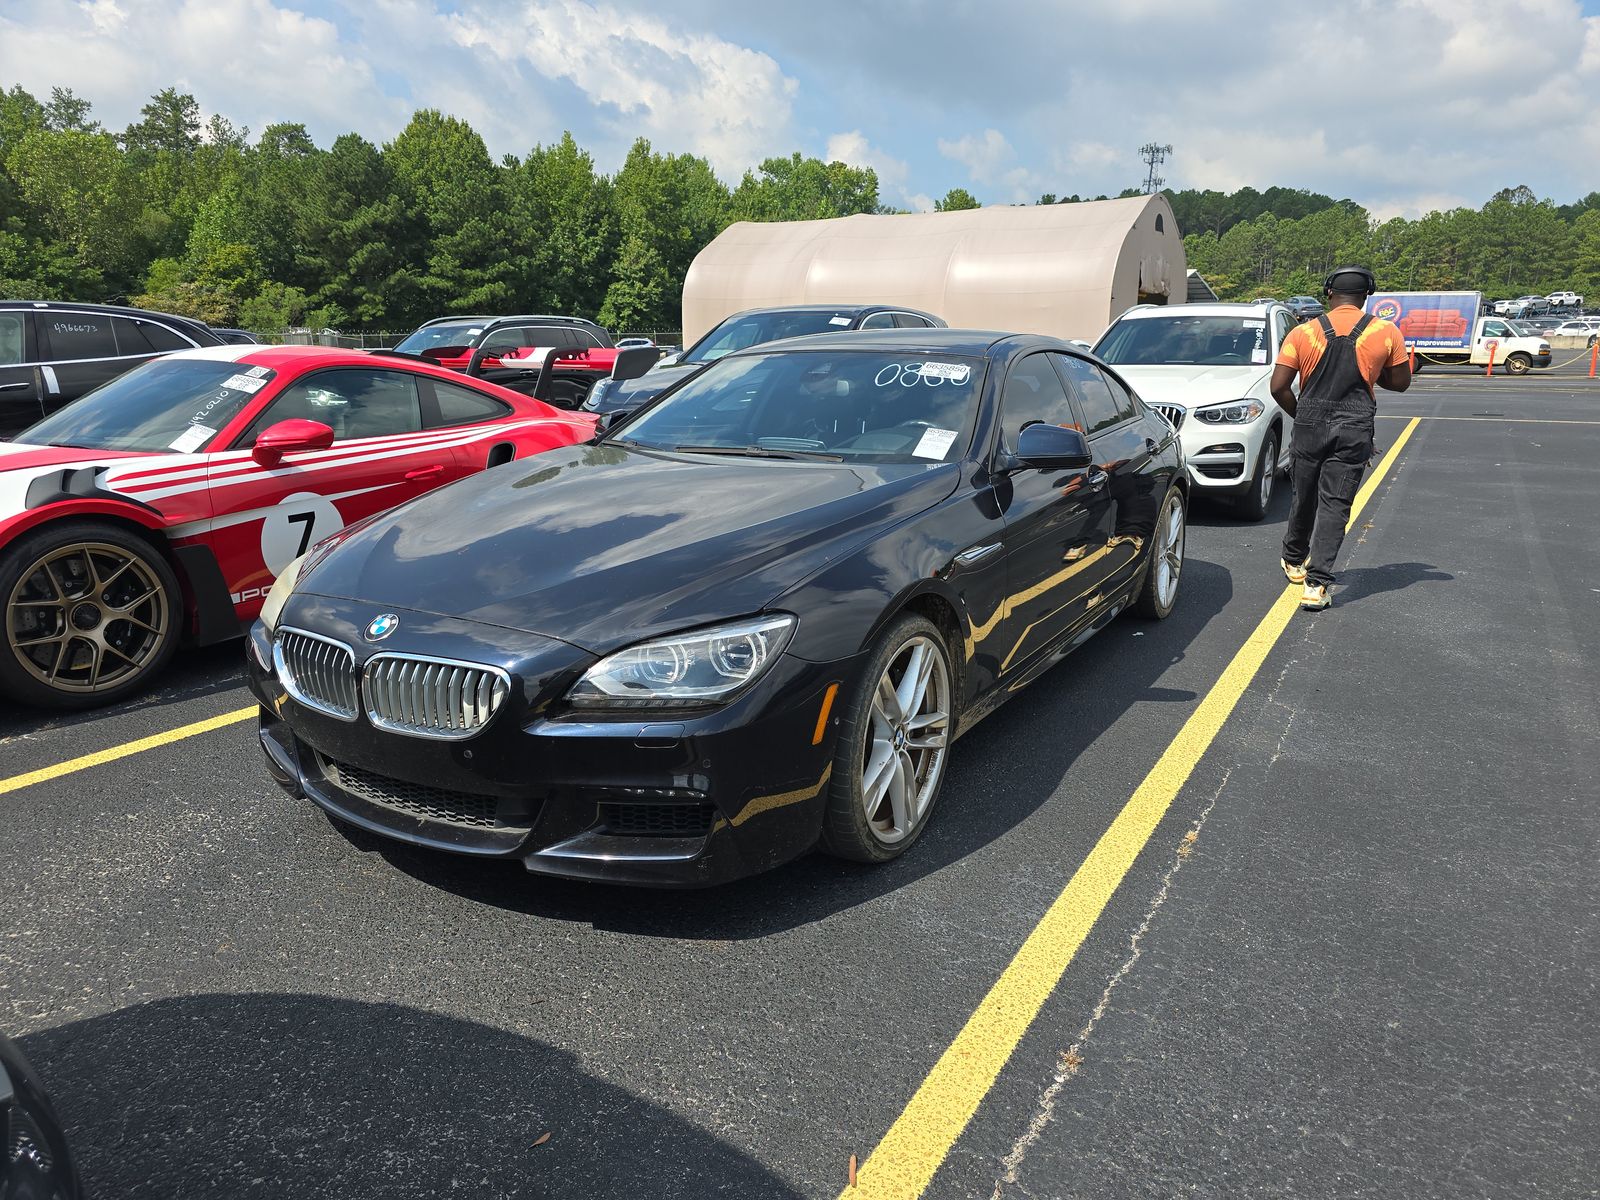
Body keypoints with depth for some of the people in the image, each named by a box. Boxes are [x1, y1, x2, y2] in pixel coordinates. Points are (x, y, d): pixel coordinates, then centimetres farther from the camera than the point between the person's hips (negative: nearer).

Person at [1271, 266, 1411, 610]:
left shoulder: (1303, 332, -3)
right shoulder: (1386, 333, -2)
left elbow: (1278, 386, -5)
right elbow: (1401, 382, 8)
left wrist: (1299, 414, 11)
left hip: (1310, 427, 1)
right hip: (1354, 431, -1)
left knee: (1304, 498, 18)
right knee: (1335, 505, -1)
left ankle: (1294, 560, 38)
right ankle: (1316, 584, -8)